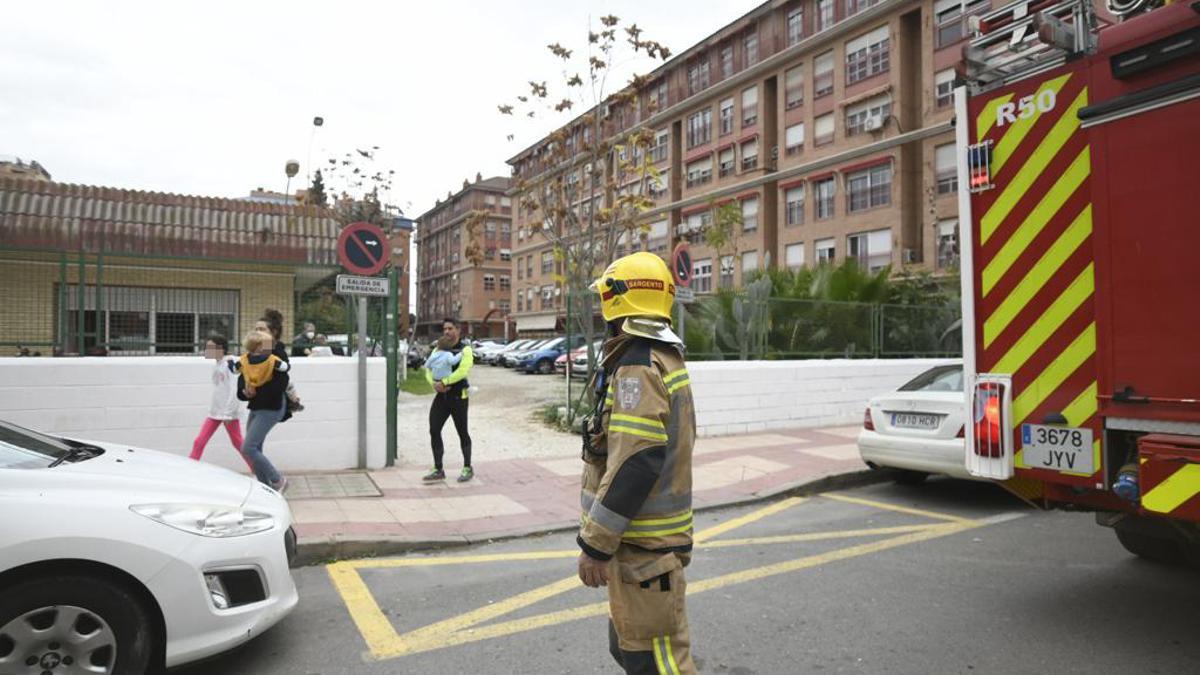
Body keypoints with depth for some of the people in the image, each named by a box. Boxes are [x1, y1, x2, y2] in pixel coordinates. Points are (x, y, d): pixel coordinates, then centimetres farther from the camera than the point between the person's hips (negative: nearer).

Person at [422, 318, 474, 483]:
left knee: (462, 432, 5)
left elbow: (462, 371, -21)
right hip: (441, 396, 5)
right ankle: (438, 470, 12)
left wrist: (444, 382, -23)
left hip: (458, 396, -5)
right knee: (434, 431, 1)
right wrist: (434, 383, -13)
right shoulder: (439, 349, 12)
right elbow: (428, 369, 6)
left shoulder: (465, 349, -6)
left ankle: (468, 468, 21)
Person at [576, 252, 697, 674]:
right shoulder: (666, 357, 12)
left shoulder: (638, 366, -20)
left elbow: (634, 464, -27)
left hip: (643, 545, -10)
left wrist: (594, 544, -20)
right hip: (649, 535, 10)